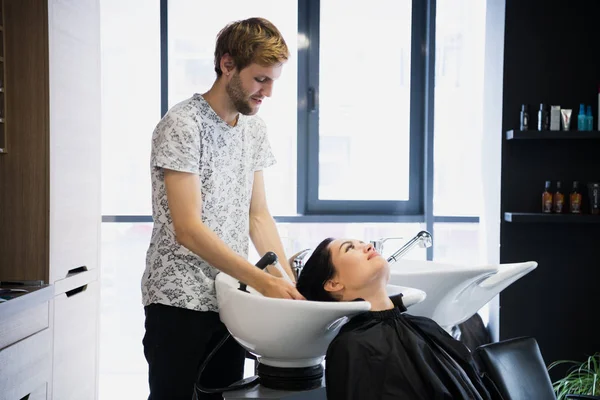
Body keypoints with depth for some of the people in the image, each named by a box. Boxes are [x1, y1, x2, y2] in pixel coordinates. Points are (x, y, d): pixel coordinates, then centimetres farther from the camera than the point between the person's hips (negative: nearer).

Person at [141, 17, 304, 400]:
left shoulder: (254, 128, 7)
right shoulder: (182, 125, -15)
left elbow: (258, 215, 9)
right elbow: (187, 228, -21)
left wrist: (290, 278, -3)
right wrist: (263, 281, -24)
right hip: (180, 300, -6)